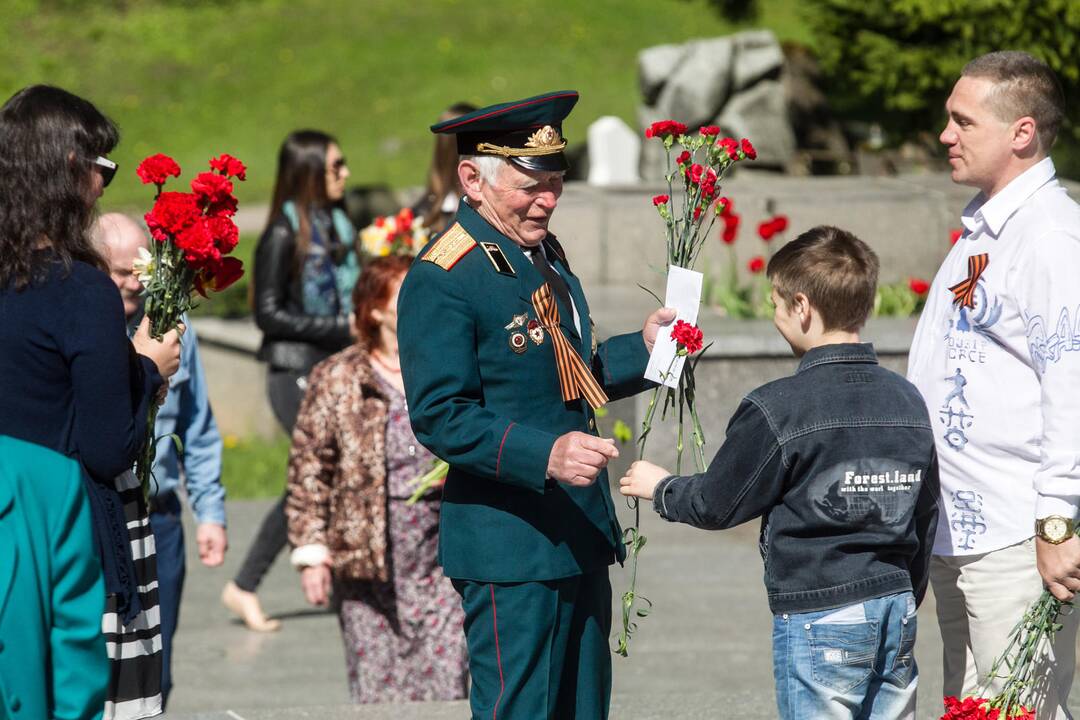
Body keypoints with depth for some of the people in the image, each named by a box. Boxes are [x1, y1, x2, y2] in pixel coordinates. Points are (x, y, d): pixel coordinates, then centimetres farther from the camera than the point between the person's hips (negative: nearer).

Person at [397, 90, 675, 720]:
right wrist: (545, 454, -31)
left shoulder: (547, 255, 14)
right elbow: (440, 417, -20)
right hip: (511, 545, -9)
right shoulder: (441, 282, -15)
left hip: (581, 537, 9)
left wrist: (640, 349, 8)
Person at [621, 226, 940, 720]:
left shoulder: (777, 410, -12)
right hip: (898, 614, 6)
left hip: (819, 620, -6)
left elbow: (715, 503, -2)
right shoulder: (908, 402, 8)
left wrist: (660, 489, 18)